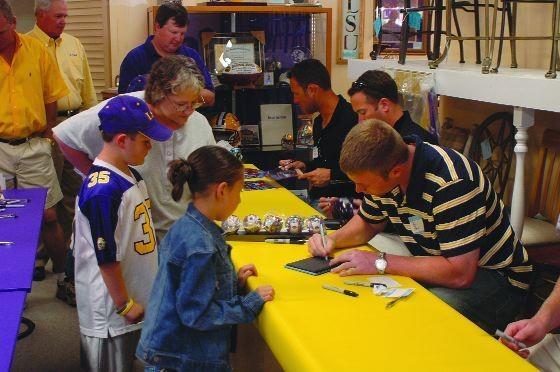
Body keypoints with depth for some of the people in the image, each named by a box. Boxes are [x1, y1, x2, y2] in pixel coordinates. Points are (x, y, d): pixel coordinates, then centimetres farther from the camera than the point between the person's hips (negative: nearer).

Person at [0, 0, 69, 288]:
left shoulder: (35, 50, 0)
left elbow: (51, 96, 9)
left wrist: (46, 131, 7)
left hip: (34, 145, 1)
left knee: (48, 216, 6)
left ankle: (63, 276, 21)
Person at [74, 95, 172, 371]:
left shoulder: (130, 175, 4)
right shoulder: (103, 191, -26)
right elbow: (106, 257, -22)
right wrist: (125, 305, -15)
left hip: (137, 297, 9)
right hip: (111, 307, -8)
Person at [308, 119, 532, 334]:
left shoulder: (451, 183, -30)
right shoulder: (381, 169, -5)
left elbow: (460, 274, -33)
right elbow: (369, 223, 15)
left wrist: (380, 263, -28)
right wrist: (333, 240, -6)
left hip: (496, 278, -7)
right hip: (436, 268, 7)